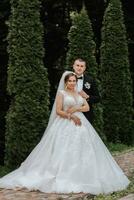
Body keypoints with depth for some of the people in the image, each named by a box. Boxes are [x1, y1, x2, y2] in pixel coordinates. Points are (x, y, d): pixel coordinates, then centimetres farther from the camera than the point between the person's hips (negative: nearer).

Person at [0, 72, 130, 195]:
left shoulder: (79, 93, 16)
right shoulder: (61, 93, 0)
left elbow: (87, 107, 7)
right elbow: (58, 111, -8)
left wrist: (76, 108, -10)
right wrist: (71, 116, -17)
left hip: (80, 124, 6)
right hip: (66, 125, -6)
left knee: (82, 150, 0)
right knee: (65, 151, -11)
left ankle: (83, 177, 6)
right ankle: (64, 178, -9)